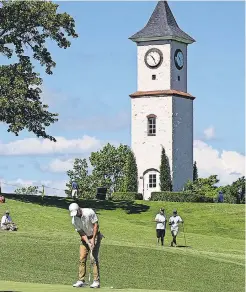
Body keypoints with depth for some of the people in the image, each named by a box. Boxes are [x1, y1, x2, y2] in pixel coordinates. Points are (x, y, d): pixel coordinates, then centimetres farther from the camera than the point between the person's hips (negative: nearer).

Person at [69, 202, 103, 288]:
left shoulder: (89, 212, -23)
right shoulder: (74, 220, -12)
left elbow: (96, 225, -17)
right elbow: (81, 233, -9)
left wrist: (93, 239, -19)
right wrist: (88, 243, -21)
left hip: (95, 236, -4)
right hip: (85, 238, 4)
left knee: (93, 258, -13)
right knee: (82, 258, -3)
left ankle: (96, 281, -14)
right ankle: (81, 280, 1)